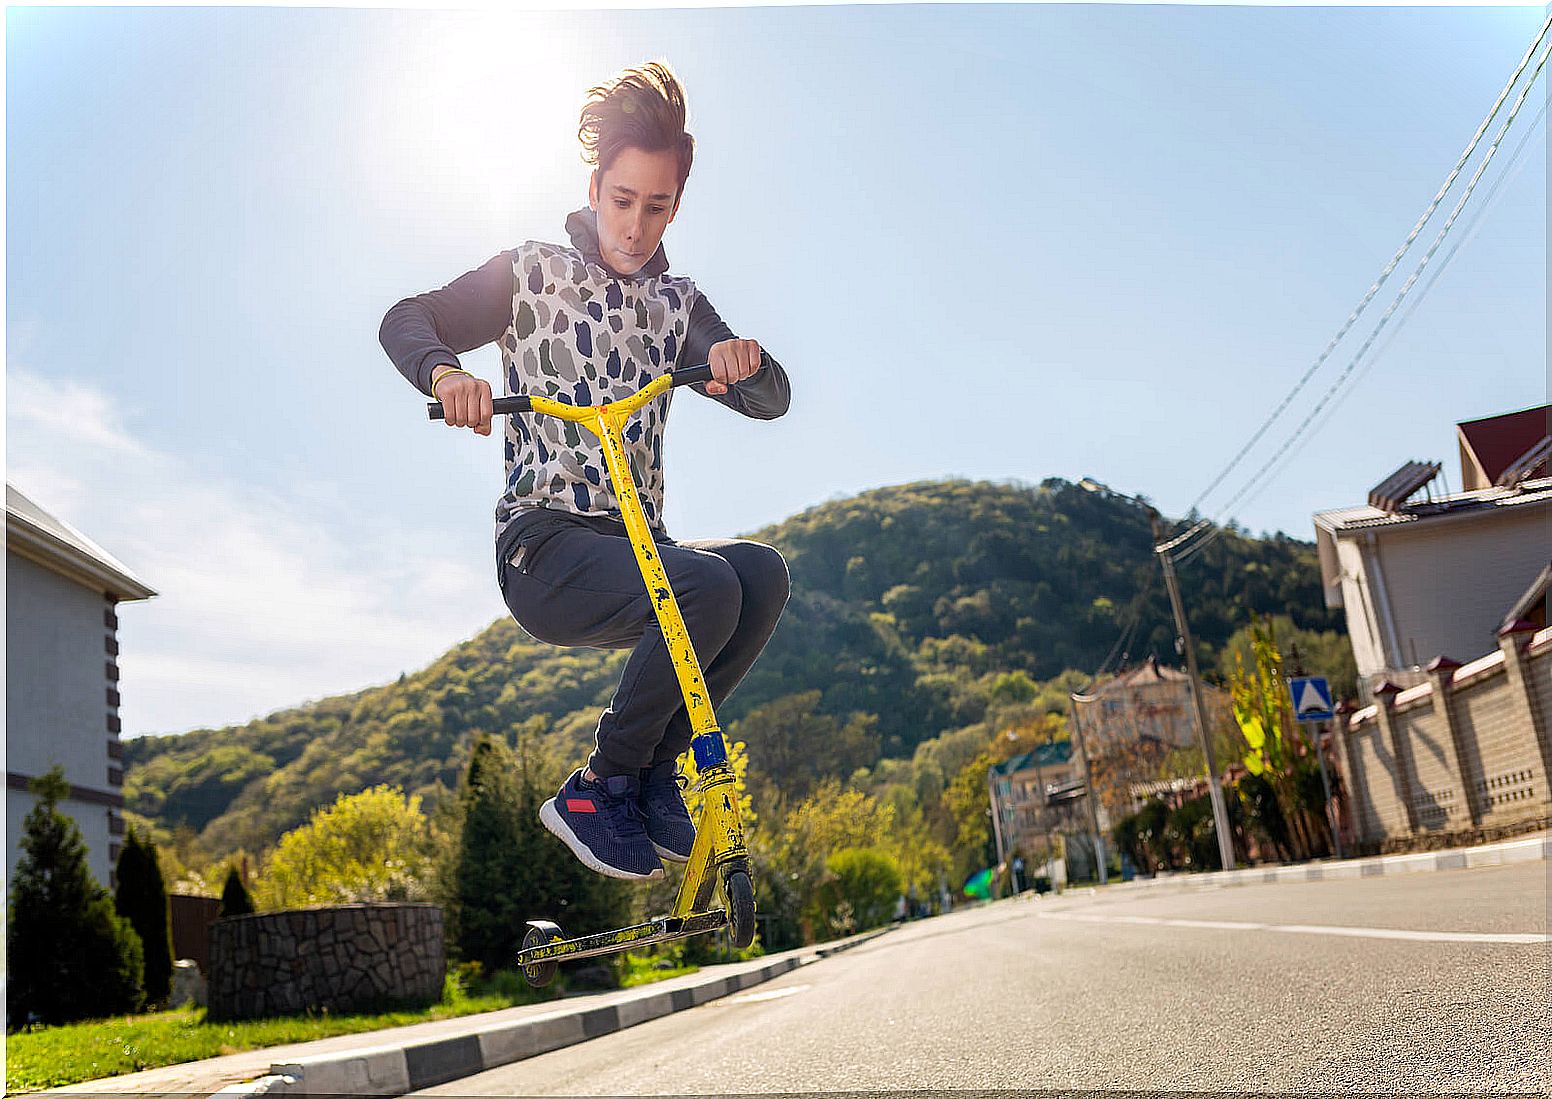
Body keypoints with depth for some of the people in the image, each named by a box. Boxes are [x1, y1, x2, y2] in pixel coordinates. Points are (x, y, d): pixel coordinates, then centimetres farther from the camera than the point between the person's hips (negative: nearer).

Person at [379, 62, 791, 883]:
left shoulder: (677, 305, 15)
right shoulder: (532, 274, 5)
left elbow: (770, 402, 5)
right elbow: (405, 321, -1)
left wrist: (746, 361, -19)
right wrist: (445, 372, -24)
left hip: (637, 547, 5)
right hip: (544, 547, -4)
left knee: (763, 571, -25)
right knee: (706, 586, -31)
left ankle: (653, 770, -11)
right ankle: (597, 789, -14)